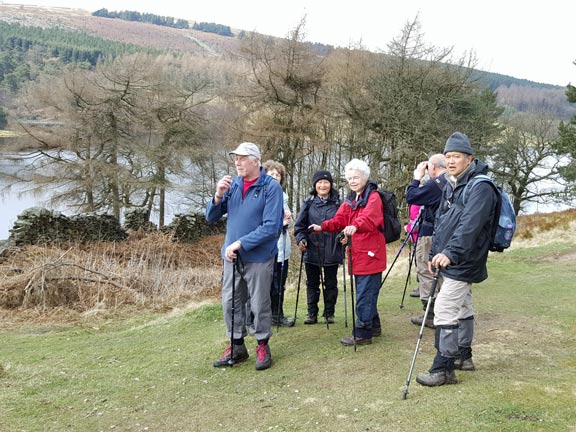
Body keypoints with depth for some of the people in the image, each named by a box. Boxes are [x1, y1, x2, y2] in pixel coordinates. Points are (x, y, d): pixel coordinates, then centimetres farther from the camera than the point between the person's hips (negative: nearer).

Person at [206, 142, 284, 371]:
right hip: (231, 256, 5)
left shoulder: (271, 187, -11)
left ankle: (263, 346, 23)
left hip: (259, 257, -5)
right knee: (230, 302, 11)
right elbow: (211, 217, 6)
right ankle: (237, 346, 26)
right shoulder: (232, 184, 4)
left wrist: (240, 243, -20)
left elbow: (271, 226, -18)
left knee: (260, 304, 6)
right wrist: (218, 196, -13)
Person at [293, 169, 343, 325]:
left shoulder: (338, 203, 1)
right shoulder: (308, 203, 4)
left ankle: (329, 313, 22)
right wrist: (301, 239, -9)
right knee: (312, 283, 10)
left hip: (332, 252, -1)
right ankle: (312, 313, 21)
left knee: (331, 283, 9)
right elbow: (300, 225, 6)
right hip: (312, 251, 1)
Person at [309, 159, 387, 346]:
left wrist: (355, 226, -49)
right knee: (366, 293, 17)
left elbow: (368, 218, -30)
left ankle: (362, 334, 1)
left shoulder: (373, 197, -10)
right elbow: (339, 219, 8)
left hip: (370, 254, -8)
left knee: (364, 295, -6)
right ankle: (374, 326, 30)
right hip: (357, 254, 8)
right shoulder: (350, 200, 17)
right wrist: (322, 227, -8)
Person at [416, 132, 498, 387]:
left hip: (463, 262, -9)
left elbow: (469, 225, -27)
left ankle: (443, 368, -5)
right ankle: (463, 356, 32)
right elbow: (439, 222, 19)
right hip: (448, 261, 9)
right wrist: (434, 255, 15)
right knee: (462, 309, 19)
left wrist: (451, 253, -34)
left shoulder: (480, 187, -15)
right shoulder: (450, 187, 14)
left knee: (445, 311, -11)